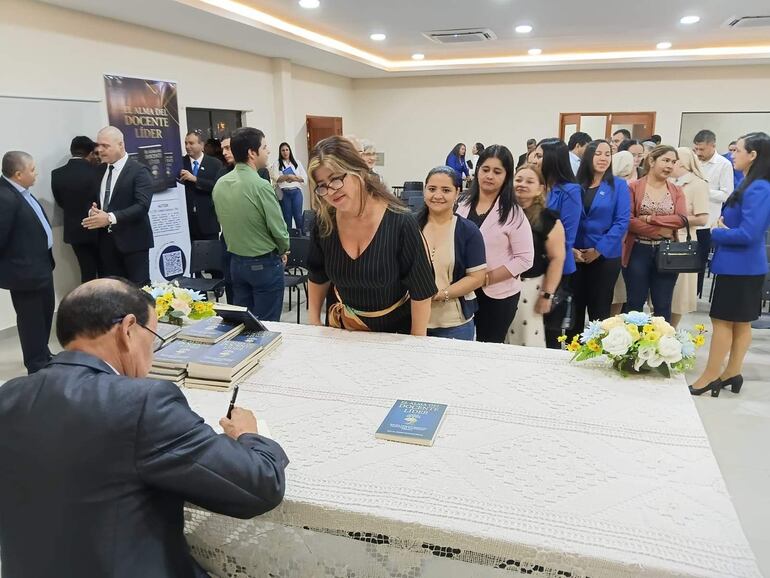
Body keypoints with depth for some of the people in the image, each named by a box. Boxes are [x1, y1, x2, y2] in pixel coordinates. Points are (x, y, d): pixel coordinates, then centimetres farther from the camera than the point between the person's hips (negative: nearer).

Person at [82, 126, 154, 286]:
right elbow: (96, 200, 21)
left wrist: (111, 218, -27)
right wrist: (93, 211, -3)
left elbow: (142, 205, -20)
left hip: (132, 240, -6)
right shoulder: (100, 171, 13)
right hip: (106, 241, 7)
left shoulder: (139, 171, -9)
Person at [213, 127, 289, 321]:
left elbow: (223, 221, 9)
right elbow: (278, 228, -16)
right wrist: (283, 251, 4)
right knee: (266, 325, 5)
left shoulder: (219, 184, -1)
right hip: (264, 263, -6)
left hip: (236, 261, 7)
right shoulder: (260, 185, -20)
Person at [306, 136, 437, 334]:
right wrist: (313, 321, 7)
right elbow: (318, 277, 6)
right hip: (341, 327, 4)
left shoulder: (400, 223, -24)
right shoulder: (324, 223, -11)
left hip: (395, 330, -3)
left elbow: (421, 290, -18)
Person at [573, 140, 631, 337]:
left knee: (599, 309, 6)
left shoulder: (618, 186, -1)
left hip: (605, 257, -2)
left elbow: (622, 222, -8)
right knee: (574, 307, 10)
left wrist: (599, 250, -14)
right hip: (574, 256, 2)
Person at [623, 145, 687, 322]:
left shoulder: (676, 191, 8)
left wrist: (650, 218, -14)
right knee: (635, 304, 6)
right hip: (638, 252, -3)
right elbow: (628, 220, -12)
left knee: (663, 306, 9)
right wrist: (659, 230, -15)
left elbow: (682, 219, -7)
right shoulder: (634, 187, -2)